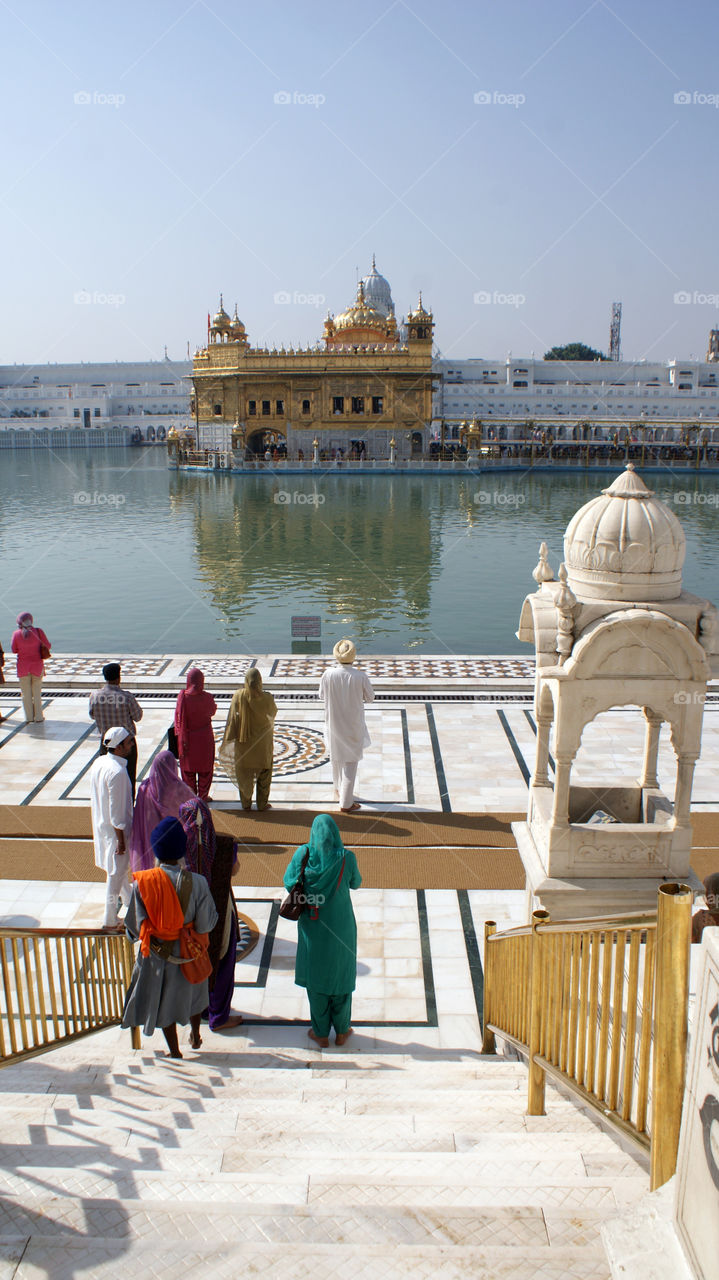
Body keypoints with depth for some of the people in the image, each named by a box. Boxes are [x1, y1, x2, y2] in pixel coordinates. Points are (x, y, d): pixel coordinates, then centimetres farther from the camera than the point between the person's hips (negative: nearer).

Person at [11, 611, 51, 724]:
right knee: (37, 693, 11)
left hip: (23, 666, 0)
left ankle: (29, 718, 13)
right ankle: (38, 718, 13)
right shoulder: (38, 631, -10)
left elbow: (14, 650, 1)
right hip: (37, 665, 0)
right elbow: (47, 645, -4)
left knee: (26, 694, 10)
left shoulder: (17, 634, -8)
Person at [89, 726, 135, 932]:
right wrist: (121, 840, -17)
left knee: (120, 868, 26)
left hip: (101, 827, 9)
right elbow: (117, 811, -25)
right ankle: (110, 922, 21)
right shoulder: (117, 772, -29)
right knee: (115, 875, 7)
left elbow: (93, 799, 8)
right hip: (115, 830, -9)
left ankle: (130, 902, 47)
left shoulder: (98, 762, -3)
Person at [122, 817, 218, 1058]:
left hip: (156, 955, 0)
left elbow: (134, 926, -14)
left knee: (163, 1001, 22)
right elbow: (205, 925, -16)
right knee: (193, 992, 29)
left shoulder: (142, 883, -22)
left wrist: (144, 936, 9)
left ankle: (175, 1053, 36)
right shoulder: (197, 882, -23)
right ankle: (195, 1036, 49)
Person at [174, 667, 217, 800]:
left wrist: (181, 738, 4)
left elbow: (179, 718, -8)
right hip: (205, 737, -1)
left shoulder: (182, 696, -15)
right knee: (204, 768, 14)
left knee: (188, 768, 16)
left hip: (187, 737, 1)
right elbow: (212, 711, 2)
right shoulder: (207, 697, -17)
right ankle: (203, 796, 21)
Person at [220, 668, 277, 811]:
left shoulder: (238, 696, -16)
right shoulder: (266, 698, -20)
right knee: (263, 774, 16)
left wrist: (229, 738, 1)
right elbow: (273, 713, 0)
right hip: (263, 743, -1)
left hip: (243, 741, 1)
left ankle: (246, 803, 27)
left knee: (244, 774, 17)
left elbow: (232, 719, -10)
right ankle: (262, 804, 24)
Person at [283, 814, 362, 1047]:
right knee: (341, 974, 18)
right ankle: (341, 1031, 30)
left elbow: (288, 881, -5)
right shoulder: (346, 857, -16)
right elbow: (355, 883, 1)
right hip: (341, 927, 0)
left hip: (312, 927, 1)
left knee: (315, 976, 17)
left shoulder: (303, 854, -14)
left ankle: (320, 1033, 28)